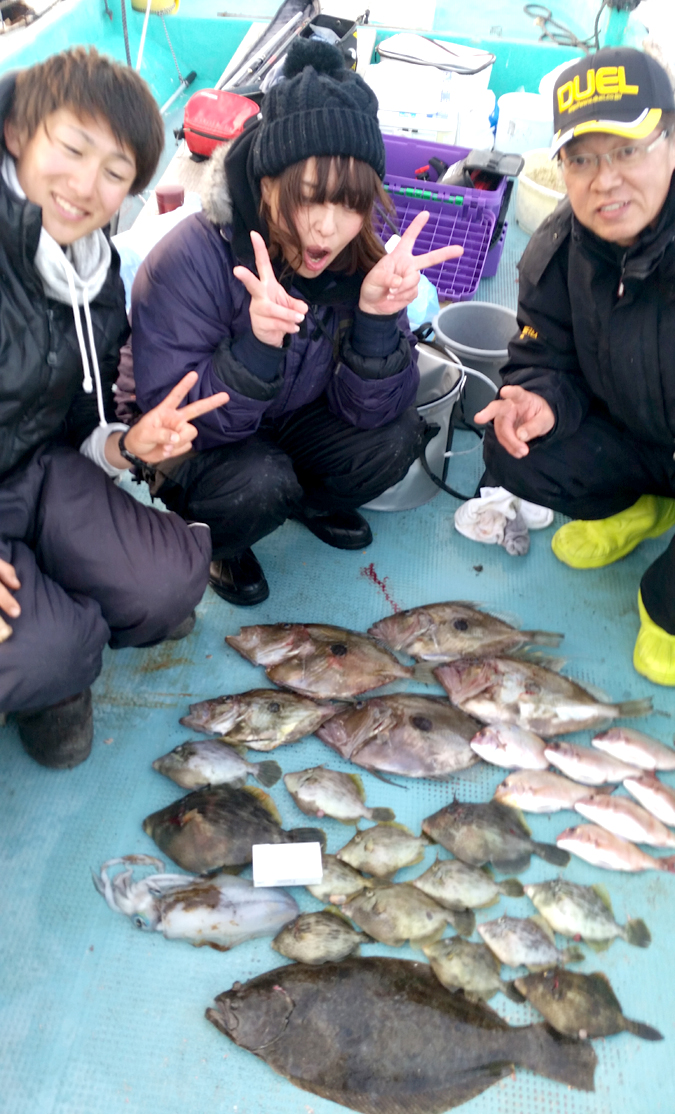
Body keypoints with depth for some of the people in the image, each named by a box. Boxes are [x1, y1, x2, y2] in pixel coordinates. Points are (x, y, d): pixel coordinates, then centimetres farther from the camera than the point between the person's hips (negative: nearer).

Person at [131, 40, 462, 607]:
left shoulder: (357, 257, -17)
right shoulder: (187, 262, -30)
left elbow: (367, 410, -18)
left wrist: (378, 313, -36)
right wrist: (256, 341, -47)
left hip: (288, 420, 5)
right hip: (193, 449, -4)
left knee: (397, 437, -17)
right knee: (258, 482, -34)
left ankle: (310, 500, 14)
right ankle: (212, 543, 3)